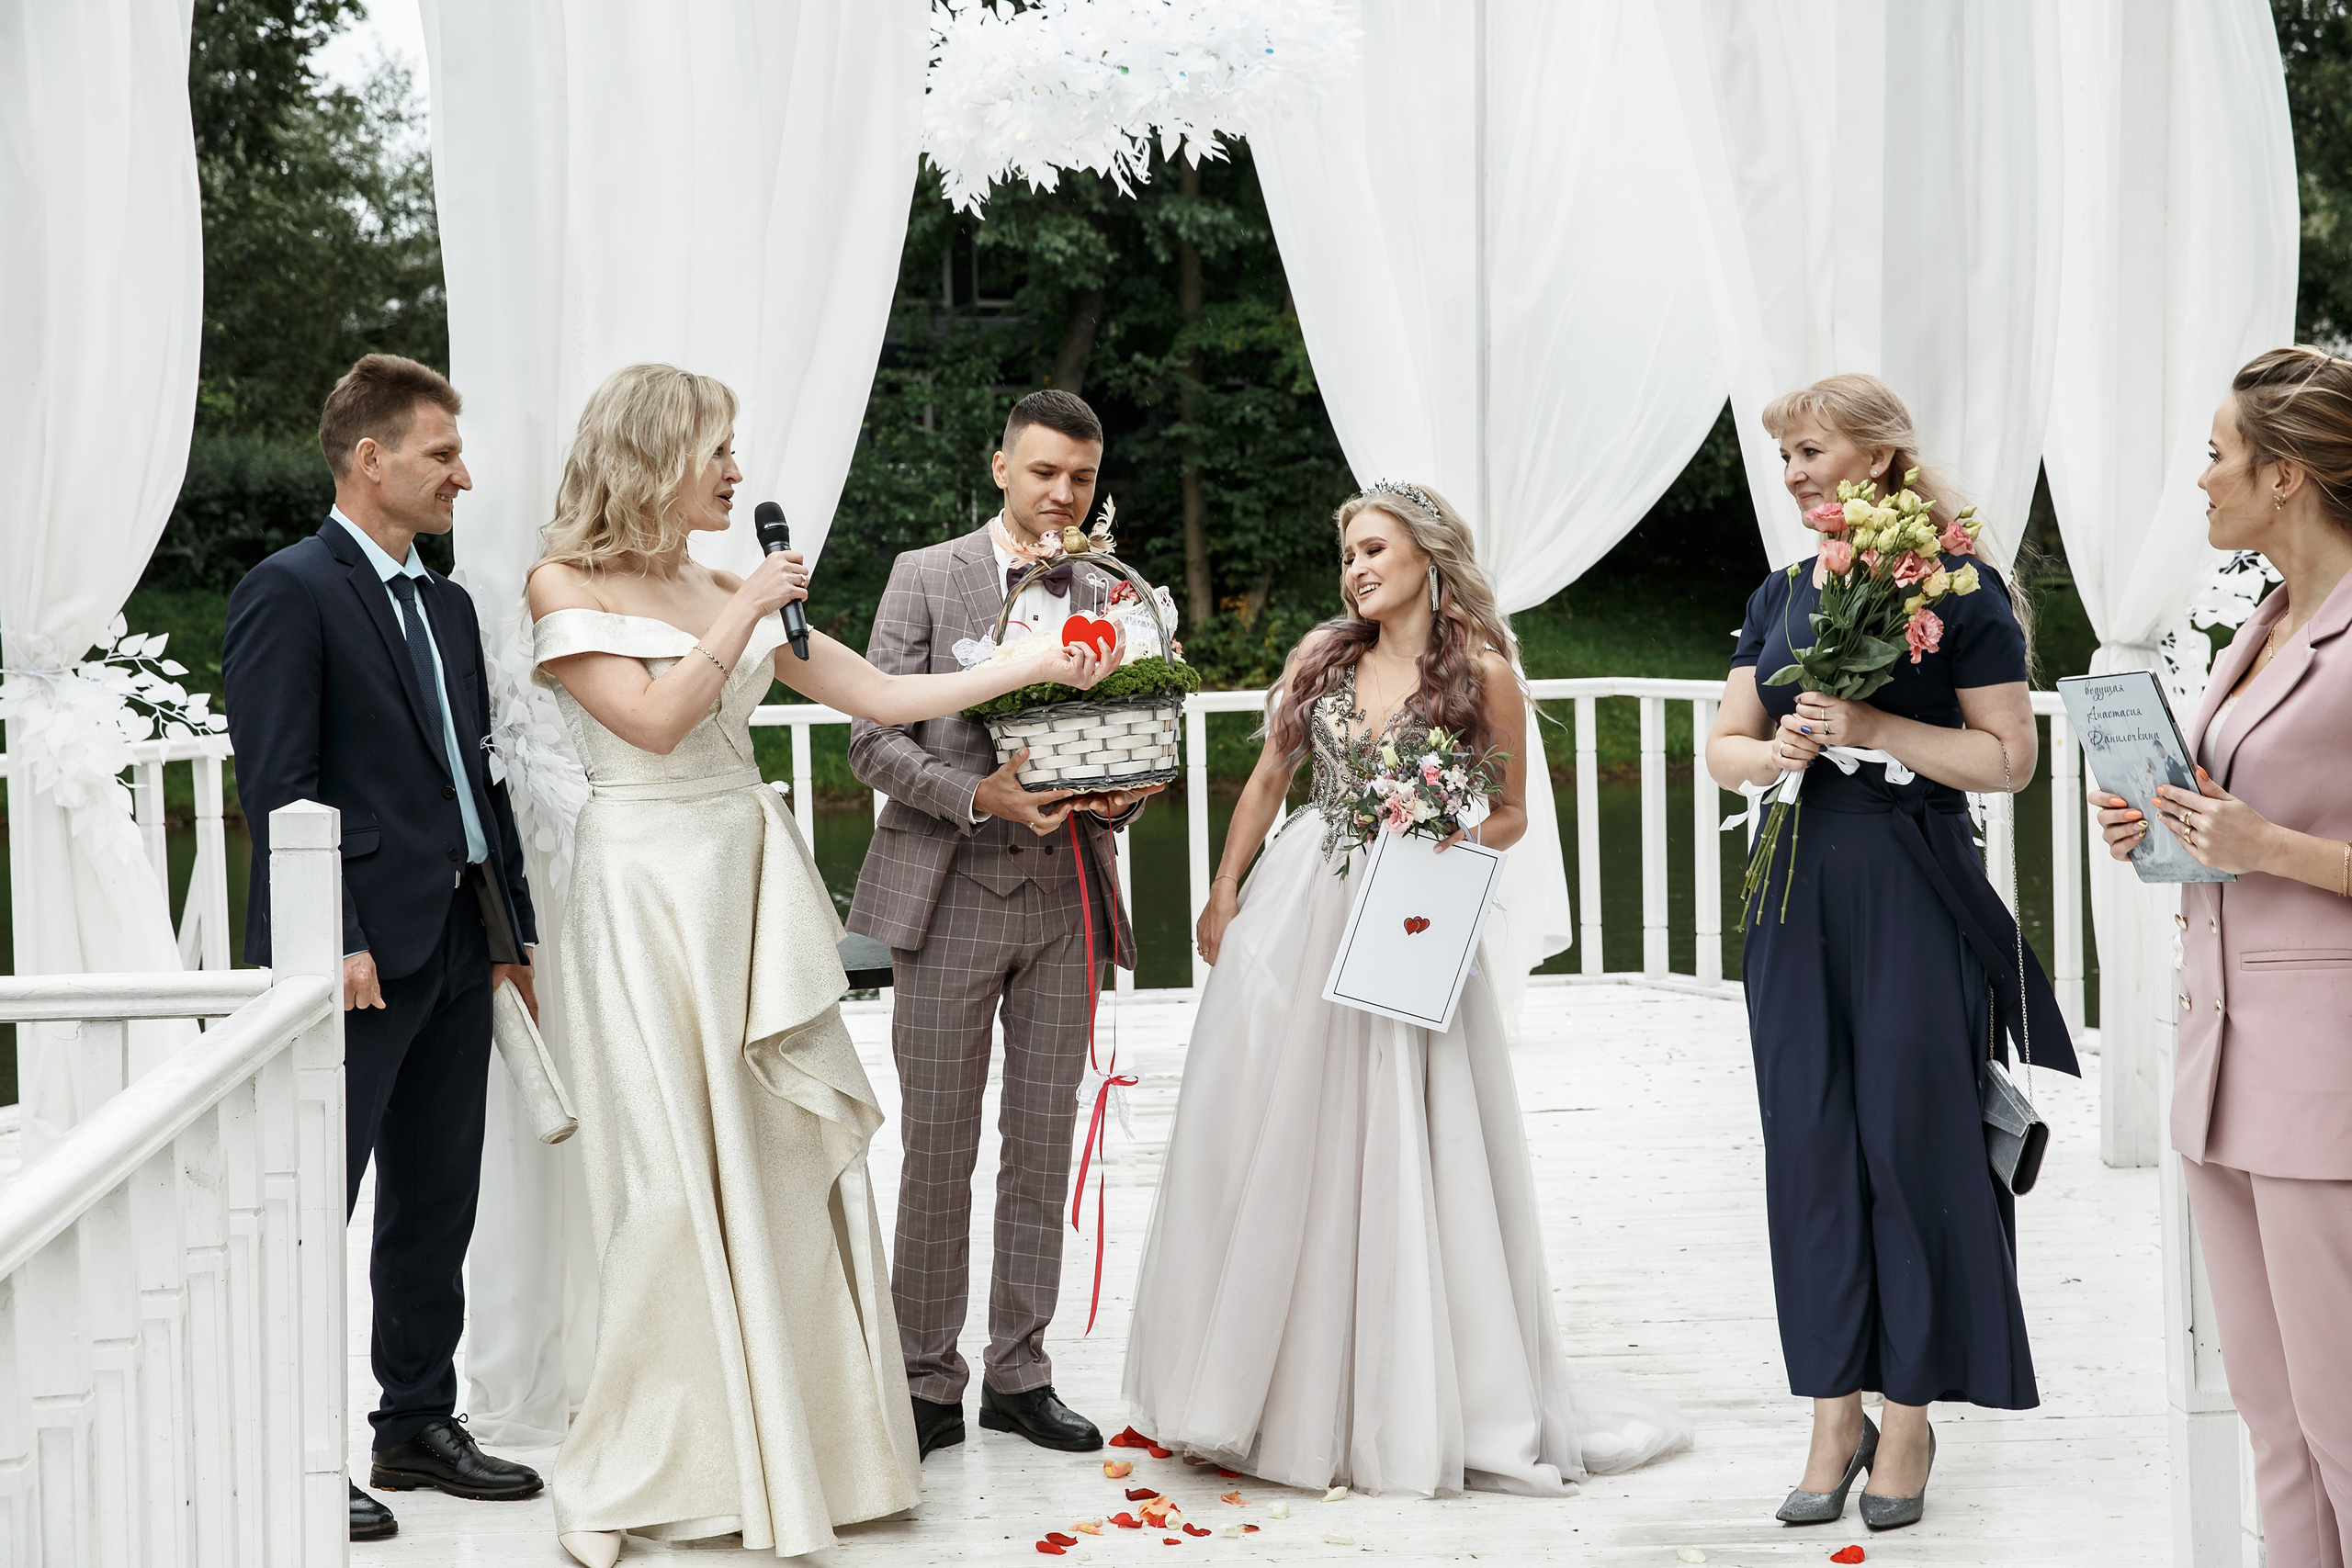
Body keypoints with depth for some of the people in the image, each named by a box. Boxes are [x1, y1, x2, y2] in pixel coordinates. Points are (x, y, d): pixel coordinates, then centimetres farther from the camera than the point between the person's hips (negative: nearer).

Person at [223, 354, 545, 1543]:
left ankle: (420, 1425, 25)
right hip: (359, 950, -8)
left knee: (437, 1205, 14)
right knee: (313, 1209, -2)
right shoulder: (289, 592, -7)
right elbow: (279, 785, -14)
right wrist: (336, 940, -20)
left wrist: (513, 930, 15)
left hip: (455, 952, 8)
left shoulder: (448, 606, 18)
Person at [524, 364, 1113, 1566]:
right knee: (674, 1174, -5)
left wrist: (1037, 666, 9)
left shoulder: (735, 591, 12)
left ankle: (785, 1446, 15)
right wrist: (743, 615, -11)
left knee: (788, 1156, 4)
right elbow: (654, 719, -15)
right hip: (646, 888, -6)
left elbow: (881, 695, 12)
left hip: (753, 881, 6)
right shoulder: (567, 584, -3)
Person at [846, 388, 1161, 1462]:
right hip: (951, 898, -3)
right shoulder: (926, 577, 1)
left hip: (1067, 900, 3)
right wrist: (981, 794, -19)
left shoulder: (1112, 599, 11)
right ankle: (929, 1383, 12)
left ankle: (1020, 1374, 19)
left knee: (1043, 1152, 9)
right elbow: (873, 738, -4)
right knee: (937, 1153, 1)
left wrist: (1119, 798, -9)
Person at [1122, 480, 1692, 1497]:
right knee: (1270, 1141, 4)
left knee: (1395, 1154, -2)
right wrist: (1224, 892, 10)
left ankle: (1408, 1404, 8)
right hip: (1294, 915, 4)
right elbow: (1268, 779, 14)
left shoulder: (1482, 671, -3)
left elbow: (1510, 815, 3)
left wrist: (1453, 839, -16)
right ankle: (1270, 1386, 17)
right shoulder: (1323, 653, 7)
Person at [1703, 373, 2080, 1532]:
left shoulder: (1958, 591, -5)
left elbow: (2008, 757, -9)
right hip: (1798, 894, 5)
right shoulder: (1779, 597, 12)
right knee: (1810, 1143, 6)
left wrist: (1871, 726, -18)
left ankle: (1910, 1417, 12)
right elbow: (1722, 745, 15)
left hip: (1911, 894, -5)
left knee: (1911, 1138, 0)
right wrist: (1772, 752, -7)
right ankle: (1835, 1413, 15)